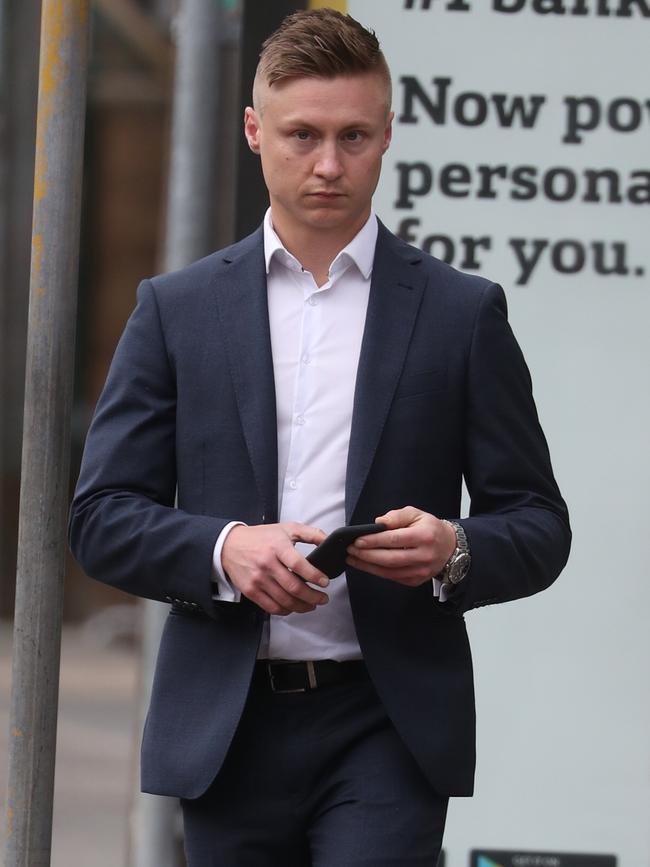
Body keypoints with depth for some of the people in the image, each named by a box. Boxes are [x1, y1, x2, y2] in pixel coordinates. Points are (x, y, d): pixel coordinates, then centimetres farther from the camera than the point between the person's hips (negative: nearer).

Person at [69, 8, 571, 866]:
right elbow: (102, 517, 5)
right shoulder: (176, 309, 9)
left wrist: (455, 551, -16)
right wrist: (223, 548, -15)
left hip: (387, 729, -2)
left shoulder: (464, 313, 6)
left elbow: (539, 528, 7)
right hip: (228, 731, 2)